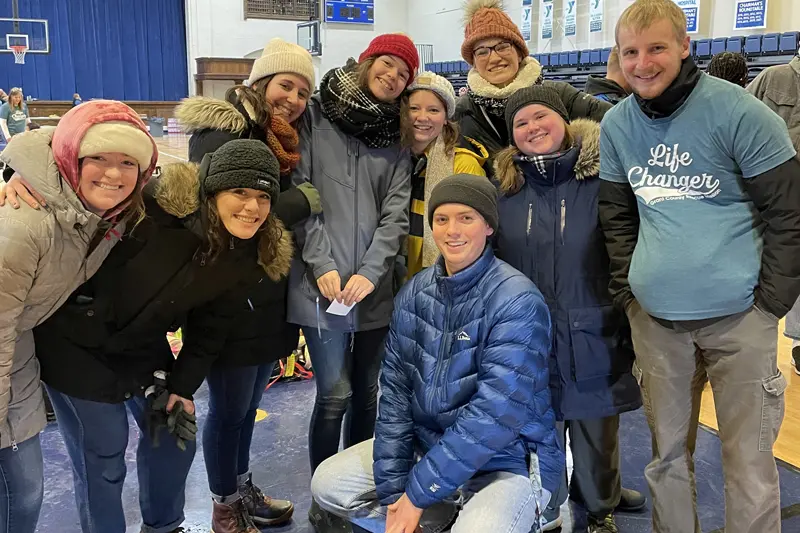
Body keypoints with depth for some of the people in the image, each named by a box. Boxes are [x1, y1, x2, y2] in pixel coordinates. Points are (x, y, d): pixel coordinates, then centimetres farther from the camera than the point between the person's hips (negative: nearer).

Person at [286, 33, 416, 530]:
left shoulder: (396, 138, 11)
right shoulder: (315, 116, 2)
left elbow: (396, 213, 2)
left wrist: (370, 272, -11)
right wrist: (321, 265, -13)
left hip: (376, 286, 4)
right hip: (322, 283, -3)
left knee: (367, 392, 12)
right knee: (335, 395, -2)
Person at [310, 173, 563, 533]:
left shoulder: (517, 301, -21)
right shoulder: (415, 292, -2)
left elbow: (495, 413, -27)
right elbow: (395, 388, -2)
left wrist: (417, 494, -24)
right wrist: (393, 489, -9)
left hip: (509, 461, -6)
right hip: (426, 443, 6)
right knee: (328, 483, 1)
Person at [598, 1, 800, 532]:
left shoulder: (737, 111, -9)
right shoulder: (617, 124, 4)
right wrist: (628, 290, 6)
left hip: (738, 316, -3)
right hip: (654, 318, 4)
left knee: (749, 462, 5)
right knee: (668, 453, 15)